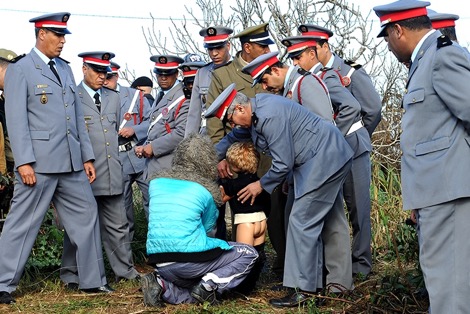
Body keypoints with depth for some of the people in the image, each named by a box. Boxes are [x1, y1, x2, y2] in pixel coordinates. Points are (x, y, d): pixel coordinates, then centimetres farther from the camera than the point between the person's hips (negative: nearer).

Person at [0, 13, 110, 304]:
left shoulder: (65, 69, 17)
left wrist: (87, 156, 13)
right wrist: (24, 162, -17)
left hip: (71, 162, 7)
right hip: (39, 162, -7)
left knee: (86, 216, 10)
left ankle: (93, 280, 21)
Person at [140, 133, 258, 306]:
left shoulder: (156, 181, 10)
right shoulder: (206, 190, -1)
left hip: (158, 263, 5)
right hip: (190, 259, -5)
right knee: (249, 253, 13)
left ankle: (161, 284, 2)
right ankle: (208, 285, -6)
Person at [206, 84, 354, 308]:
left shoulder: (270, 116, -24)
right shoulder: (256, 107, 6)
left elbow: (283, 164, -20)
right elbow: (235, 136, 27)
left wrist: (261, 185, -5)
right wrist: (219, 156, 18)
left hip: (326, 159, -10)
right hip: (316, 160, 10)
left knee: (302, 221, -10)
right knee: (309, 223, 12)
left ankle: (304, 289, -6)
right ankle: (311, 282, 18)